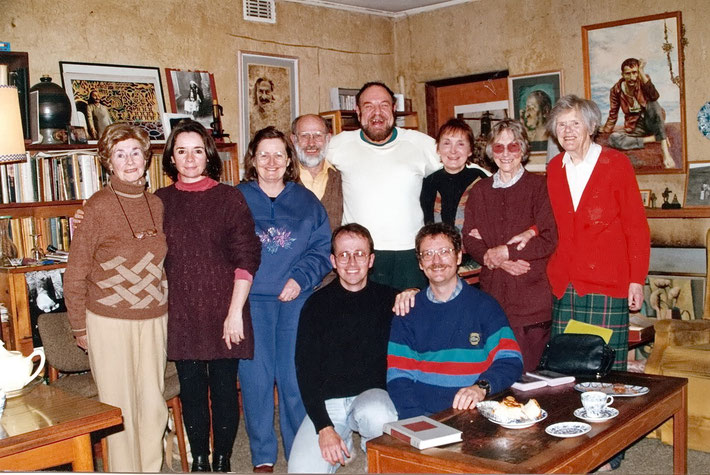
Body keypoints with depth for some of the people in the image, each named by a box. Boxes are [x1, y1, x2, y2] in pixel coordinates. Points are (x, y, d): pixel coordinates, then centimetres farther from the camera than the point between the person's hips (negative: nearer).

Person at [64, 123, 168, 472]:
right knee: (120, 405, 4)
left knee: (153, 404, 10)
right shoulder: (98, 206, -8)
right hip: (109, 320, -4)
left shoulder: (157, 204, 5)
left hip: (153, 318, 4)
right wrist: (79, 326, -1)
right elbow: (76, 273, -4)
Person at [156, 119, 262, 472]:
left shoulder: (229, 197, -2)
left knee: (224, 387, 6)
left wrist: (235, 312, -12)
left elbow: (247, 258, -6)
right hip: (181, 313, 2)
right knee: (191, 389, 10)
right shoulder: (160, 201, 6)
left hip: (222, 311, -2)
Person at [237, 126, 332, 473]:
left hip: (296, 300, 1)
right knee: (256, 378, 0)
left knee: (294, 377, 1)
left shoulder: (307, 201, 10)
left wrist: (300, 279, -10)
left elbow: (322, 249, 5)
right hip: (251, 300, 0)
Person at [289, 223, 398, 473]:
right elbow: (306, 370, -1)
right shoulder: (317, 304, 1)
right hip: (328, 401, 1)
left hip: (372, 394, 0)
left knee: (378, 418, -35)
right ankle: (344, 441, 13)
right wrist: (324, 427, -12)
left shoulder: (387, 299, 3)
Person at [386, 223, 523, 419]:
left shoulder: (484, 305, 6)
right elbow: (398, 376, 4)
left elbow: (510, 360, -3)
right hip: (422, 419, 1)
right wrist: (418, 419, -12)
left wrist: (482, 387, -22)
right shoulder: (408, 311, 10)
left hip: (472, 416, -1)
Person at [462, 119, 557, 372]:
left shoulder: (539, 186, 2)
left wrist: (504, 251, -7)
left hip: (531, 294, -3)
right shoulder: (480, 191, 14)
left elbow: (549, 239, -7)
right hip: (492, 292, 3)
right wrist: (500, 262, -10)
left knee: (529, 368, -3)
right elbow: (469, 239, 6)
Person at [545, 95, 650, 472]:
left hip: (607, 285, -3)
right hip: (565, 285, 4)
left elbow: (636, 226, -1)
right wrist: (552, 272, 5)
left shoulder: (615, 164, -1)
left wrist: (637, 279, -4)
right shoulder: (554, 170, 10)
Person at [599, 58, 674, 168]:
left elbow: (654, 96, -30)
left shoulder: (643, 81, -8)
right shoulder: (616, 90, -4)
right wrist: (606, 130, 1)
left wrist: (641, 72, -30)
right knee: (613, 139, -29)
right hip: (634, 128, 1)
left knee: (652, 103, -35)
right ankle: (656, 138, -22)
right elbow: (613, 114, 8)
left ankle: (666, 153, -42)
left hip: (651, 123, -1)